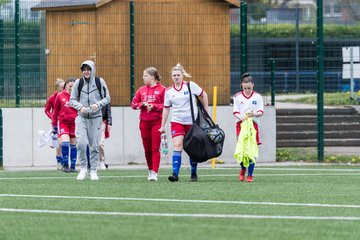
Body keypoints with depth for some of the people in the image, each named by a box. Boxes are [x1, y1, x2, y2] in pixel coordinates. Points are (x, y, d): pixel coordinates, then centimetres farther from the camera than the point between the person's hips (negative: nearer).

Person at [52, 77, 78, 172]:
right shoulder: (60, 96, 1)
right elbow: (56, 111, 8)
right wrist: (54, 124, 10)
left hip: (74, 122, 1)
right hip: (63, 122, -1)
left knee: (73, 144, 5)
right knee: (65, 141, -16)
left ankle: (72, 166, 15)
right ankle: (65, 163, -2)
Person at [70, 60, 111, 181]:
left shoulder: (100, 82, 0)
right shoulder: (78, 82, 3)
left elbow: (107, 98, 4)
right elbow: (72, 99, 8)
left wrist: (98, 104, -14)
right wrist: (80, 107, -11)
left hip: (96, 117, 0)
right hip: (82, 117, 0)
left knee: (94, 145, 1)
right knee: (81, 142, -15)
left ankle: (93, 171, 13)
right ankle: (83, 168, 2)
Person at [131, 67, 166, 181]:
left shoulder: (162, 89, -3)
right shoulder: (141, 90, 12)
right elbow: (134, 104, 11)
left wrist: (154, 106, -16)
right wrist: (142, 104, -7)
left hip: (157, 122, -5)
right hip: (144, 122, 5)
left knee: (155, 148, -9)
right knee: (147, 148, 9)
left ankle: (154, 173, -12)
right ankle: (150, 170, 23)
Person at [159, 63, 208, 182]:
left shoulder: (191, 86, -4)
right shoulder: (169, 92, 3)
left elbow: (203, 95, 7)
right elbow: (166, 109, 9)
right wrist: (163, 126, 9)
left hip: (192, 122, -1)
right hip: (177, 122, 1)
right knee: (177, 146, -15)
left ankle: (194, 174, 20)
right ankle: (175, 173, -21)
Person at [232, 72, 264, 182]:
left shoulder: (257, 97, 4)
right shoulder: (237, 97, 6)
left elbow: (261, 112, 1)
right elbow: (235, 112, 4)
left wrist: (254, 114, -21)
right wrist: (241, 117, -18)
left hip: (253, 124, -1)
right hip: (241, 124, 1)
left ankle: (250, 175, 3)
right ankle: (243, 168, 24)